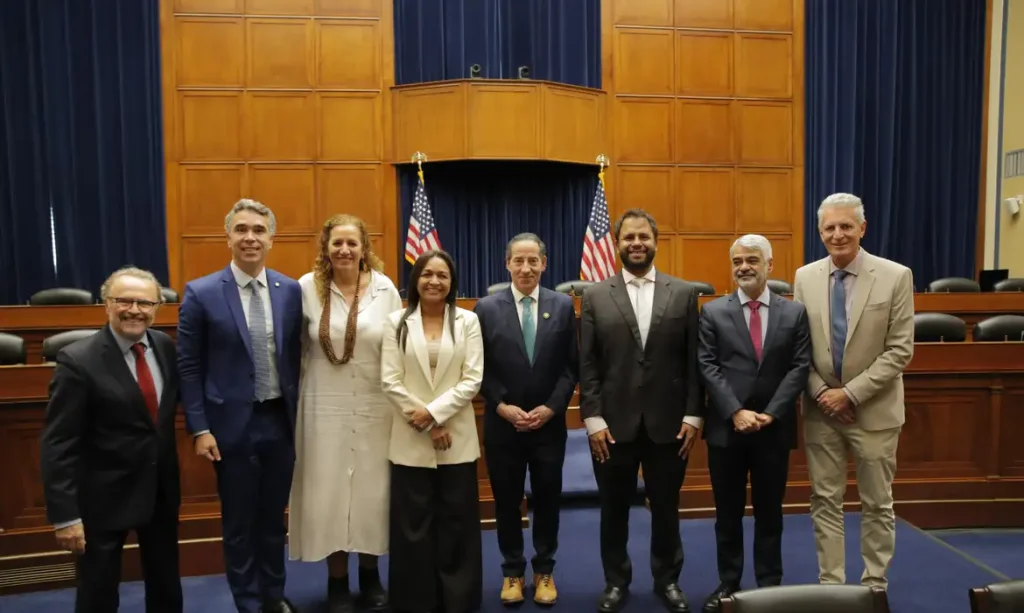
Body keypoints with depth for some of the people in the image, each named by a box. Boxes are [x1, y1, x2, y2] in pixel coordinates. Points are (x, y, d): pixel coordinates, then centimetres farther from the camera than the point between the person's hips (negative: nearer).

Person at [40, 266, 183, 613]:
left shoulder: (165, 347, -2)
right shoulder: (77, 360, -18)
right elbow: (57, 445, -17)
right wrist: (65, 515, -19)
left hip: (162, 490, 5)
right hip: (104, 497, -5)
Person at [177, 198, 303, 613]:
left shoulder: (291, 290, 0)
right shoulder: (201, 293, -8)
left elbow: (296, 356, 7)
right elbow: (189, 367, -5)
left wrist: (301, 413, 6)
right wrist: (199, 429, -9)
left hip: (281, 421, 3)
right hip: (233, 424, -2)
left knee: (274, 517, 18)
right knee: (239, 524, 12)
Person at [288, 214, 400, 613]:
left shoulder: (385, 288, -2)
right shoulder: (307, 287, -4)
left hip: (375, 407, 1)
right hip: (326, 408, 0)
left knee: (373, 491, 9)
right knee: (329, 492, 7)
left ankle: (370, 576, 29)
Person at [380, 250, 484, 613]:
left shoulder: (467, 321, 2)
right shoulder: (397, 322, 2)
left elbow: (473, 379, -4)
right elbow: (389, 381, -3)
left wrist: (434, 412, -14)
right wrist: (424, 423, -9)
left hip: (457, 438, 0)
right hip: (410, 440, 0)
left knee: (456, 523, 7)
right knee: (413, 525, 7)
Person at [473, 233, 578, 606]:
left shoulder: (563, 305, 0)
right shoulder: (487, 308, -2)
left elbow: (571, 366, -1)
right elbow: (480, 368, -1)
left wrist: (551, 408, -10)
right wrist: (502, 406, -11)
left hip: (549, 422, 1)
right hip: (502, 423, 0)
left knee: (547, 499, 12)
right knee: (507, 501, 11)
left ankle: (544, 570, 30)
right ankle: (512, 571, 28)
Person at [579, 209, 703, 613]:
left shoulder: (684, 293, 3)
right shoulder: (595, 297, 1)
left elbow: (693, 361, 2)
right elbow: (587, 366, -2)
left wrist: (693, 415, -3)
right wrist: (593, 420, -7)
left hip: (668, 423, 0)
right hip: (613, 424, 0)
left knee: (666, 508, 14)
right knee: (614, 509, 13)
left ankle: (667, 579, 34)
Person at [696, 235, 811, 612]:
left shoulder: (795, 312, 4)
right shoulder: (713, 311, 2)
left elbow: (800, 367, -2)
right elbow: (708, 367, -4)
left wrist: (770, 414, -12)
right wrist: (736, 412, -14)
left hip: (774, 429, 1)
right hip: (726, 428, 0)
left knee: (769, 512, 12)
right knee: (728, 512, 10)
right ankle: (728, 583, 24)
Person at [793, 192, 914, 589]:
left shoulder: (896, 277, -8)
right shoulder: (805, 277, 0)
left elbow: (900, 351, -10)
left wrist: (851, 393, -15)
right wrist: (820, 392, -8)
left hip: (874, 409, -2)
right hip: (821, 408, 2)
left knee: (877, 504, 11)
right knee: (825, 501, 10)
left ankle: (874, 586, 27)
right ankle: (830, 584, 23)